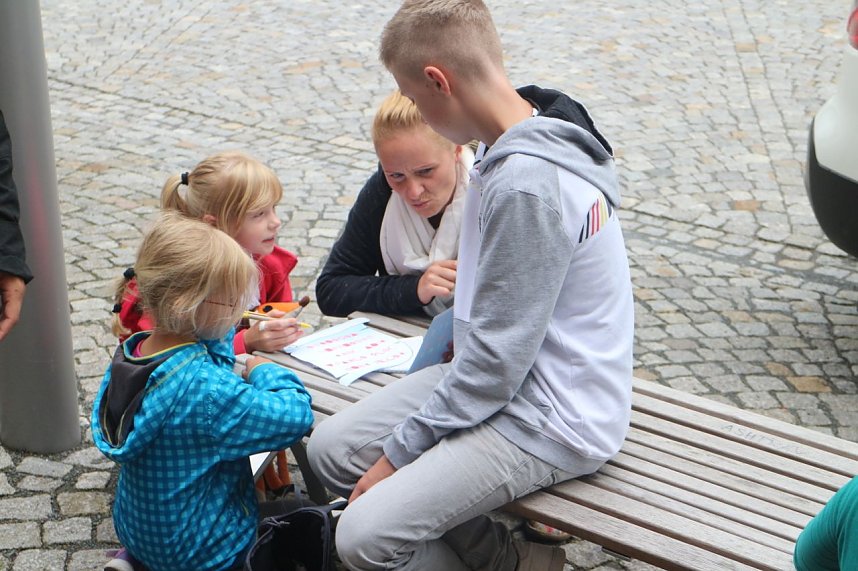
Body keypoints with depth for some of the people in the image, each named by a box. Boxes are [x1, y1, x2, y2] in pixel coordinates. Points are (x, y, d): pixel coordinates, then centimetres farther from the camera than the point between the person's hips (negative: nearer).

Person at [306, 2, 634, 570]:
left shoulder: (527, 184, -28)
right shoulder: (513, 145, 2)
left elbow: (497, 362, -24)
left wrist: (397, 452, -14)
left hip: (552, 418, -10)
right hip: (508, 371, 10)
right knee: (331, 448, 6)